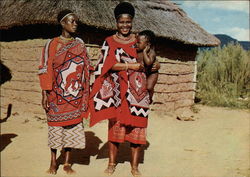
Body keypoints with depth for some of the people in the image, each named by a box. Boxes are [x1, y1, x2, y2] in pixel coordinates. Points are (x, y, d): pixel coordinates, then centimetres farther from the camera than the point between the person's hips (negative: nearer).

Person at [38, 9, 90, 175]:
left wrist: (86, 94, 5)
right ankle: (53, 162, 21)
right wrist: (45, 94, -9)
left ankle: (67, 163, 18)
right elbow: (44, 69, -2)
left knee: (73, 124, 5)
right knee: (56, 124, 4)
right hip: (57, 93, -2)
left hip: (75, 94, 3)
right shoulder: (52, 44, -1)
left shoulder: (79, 43, 8)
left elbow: (85, 68, 9)